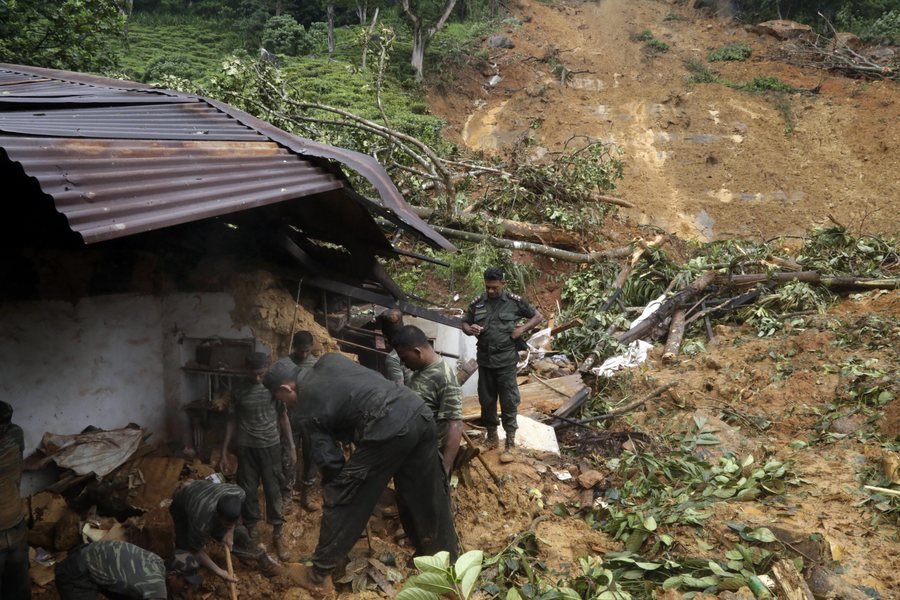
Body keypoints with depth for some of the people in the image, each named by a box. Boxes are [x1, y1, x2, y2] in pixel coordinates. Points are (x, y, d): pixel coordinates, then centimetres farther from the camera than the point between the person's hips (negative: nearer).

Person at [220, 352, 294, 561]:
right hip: (246, 448, 1)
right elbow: (232, 422, 5)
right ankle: (250, 532, 23)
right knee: (248, 492, 8)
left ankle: (278, 535, 11)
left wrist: (291, 446, 1)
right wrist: (224, 451, 4)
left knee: (273, 491, 1)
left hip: (271, 447, -1)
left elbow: (283, 417, 4)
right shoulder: (239, 392, -1)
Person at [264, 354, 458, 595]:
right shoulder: (328, 362, 21)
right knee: (426, 498, 22)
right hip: (420, 413, 7)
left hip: (389, 429, -7)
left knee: (341, 500, 9)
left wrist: (331, 488, 26)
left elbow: (328, 458, 7)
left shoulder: (308, 407, 5)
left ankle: (318, 576, 21)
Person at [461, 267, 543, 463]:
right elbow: (464, 323, 12)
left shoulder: (514, 302, -4)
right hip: (484, 360, 4)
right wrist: (470, 329, -11)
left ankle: (510, 444, 8)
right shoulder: (478, 302, 3)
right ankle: (492, 437, 29)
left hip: (506, 361, -3)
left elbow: (538, 316, 5)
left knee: (508, 402, -1)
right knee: (486, 401, 12)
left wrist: (522, 329, -10)